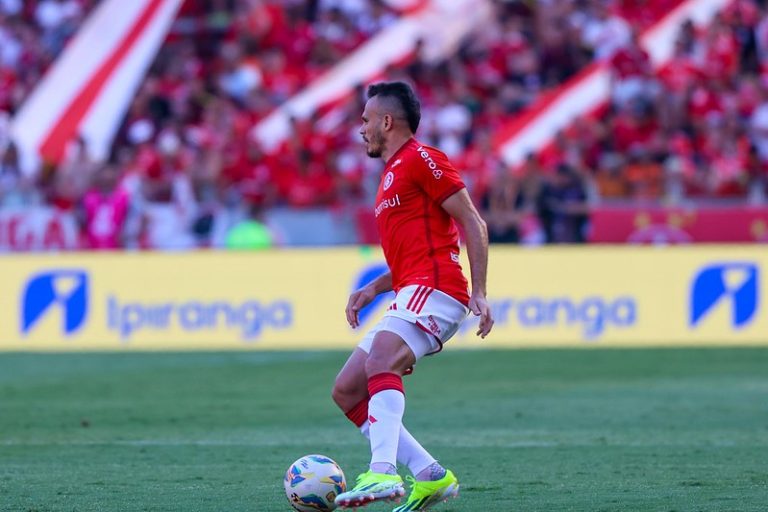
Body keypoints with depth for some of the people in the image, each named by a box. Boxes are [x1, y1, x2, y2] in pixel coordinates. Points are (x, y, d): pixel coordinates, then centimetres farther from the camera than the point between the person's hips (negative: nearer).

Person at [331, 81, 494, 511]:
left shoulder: (421, 159, -2)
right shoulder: (394, 173, 27)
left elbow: (473, 223, -9)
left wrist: (479, 293, -17)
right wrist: (372, 290, 18)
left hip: (434, 290, -10)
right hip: (411, 295, 10)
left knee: (380, 361, -33)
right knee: (346, 391, 4)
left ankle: (383, 472, -48)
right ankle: (431, 476, -1)